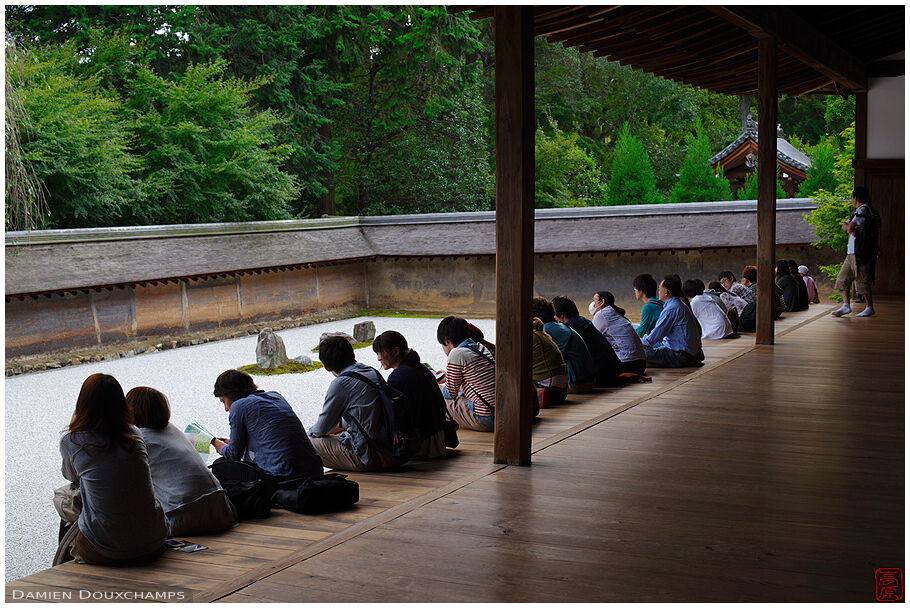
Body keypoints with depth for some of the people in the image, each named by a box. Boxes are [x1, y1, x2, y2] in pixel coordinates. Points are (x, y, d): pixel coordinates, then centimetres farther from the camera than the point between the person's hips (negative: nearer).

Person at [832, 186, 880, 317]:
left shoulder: (863, 210, -11)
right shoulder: (857, 211, 20)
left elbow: (850, 229, -20)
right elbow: (844, 226, 17)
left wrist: (850, 228, 2)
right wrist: (850, 228, -4)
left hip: (861, 252, -10)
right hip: (852, 252, 10)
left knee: (863, 280, -5)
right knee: (843, 278, 4)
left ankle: (869, 308, 3)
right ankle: (846, 306, 2)